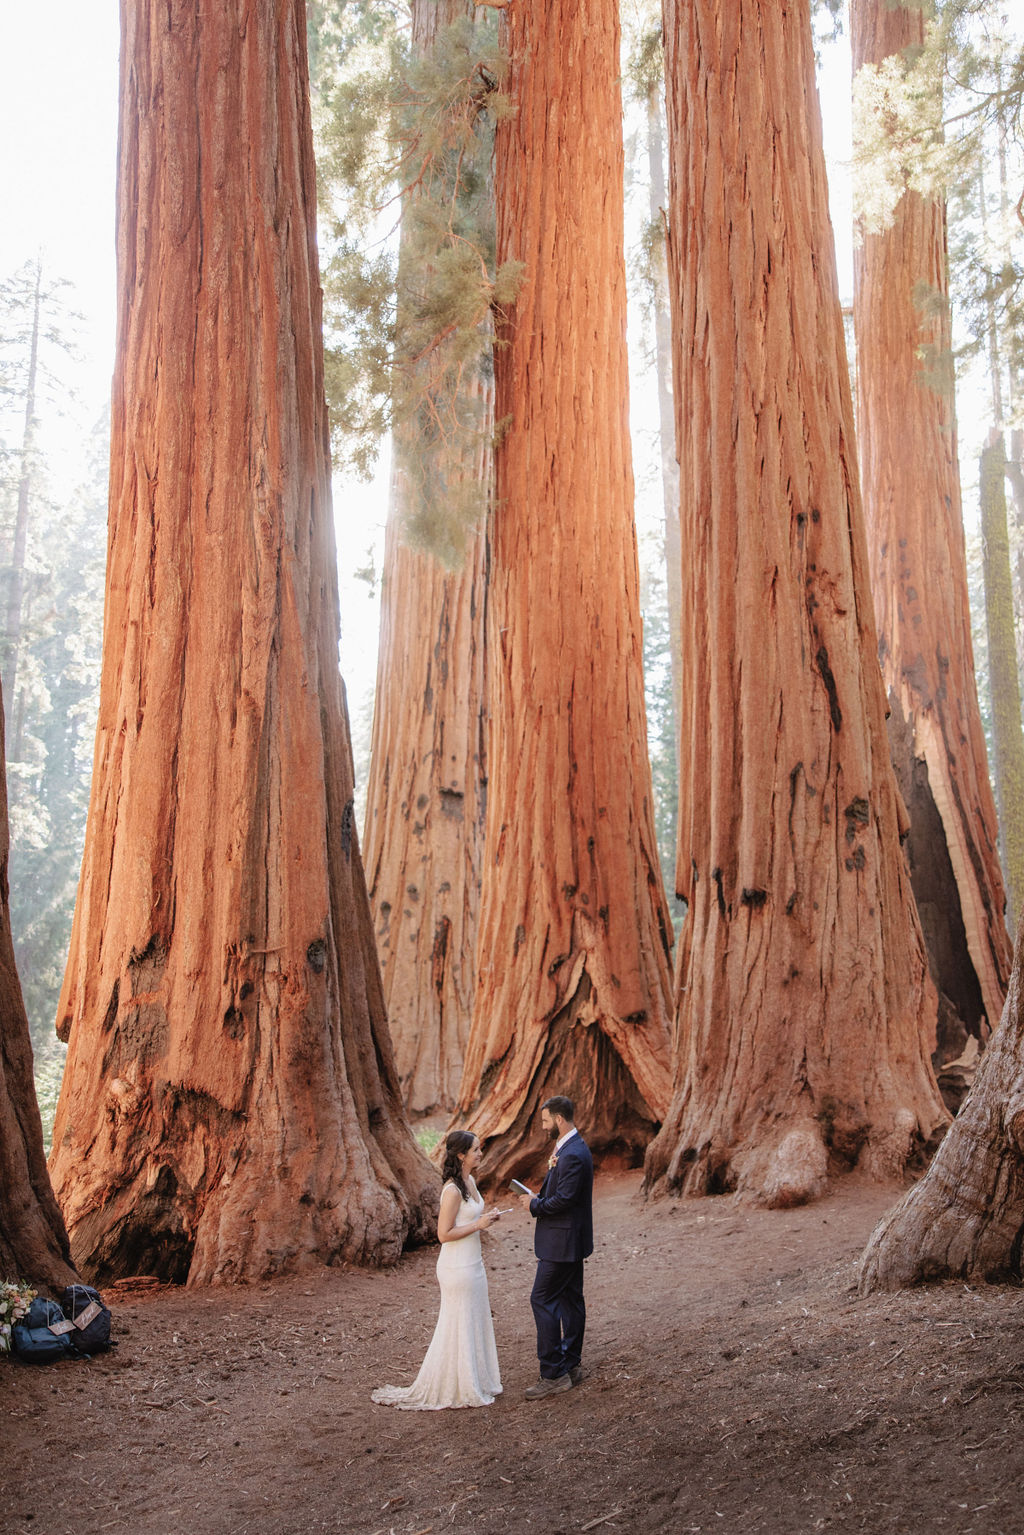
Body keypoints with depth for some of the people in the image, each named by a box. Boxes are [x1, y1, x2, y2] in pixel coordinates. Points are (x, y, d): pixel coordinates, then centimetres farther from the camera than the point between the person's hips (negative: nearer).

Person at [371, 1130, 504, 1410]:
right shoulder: (452, 1190, -22)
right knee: (458, 1328, 3)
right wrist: (478, 1224, -20)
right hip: (457, 1268, -9)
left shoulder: (469, 1182, 6)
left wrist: (485, 1218, 2)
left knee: (475, 1324, 18)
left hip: (472, 1264, 9)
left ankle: (473, 1382, 31)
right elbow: (444, 1234, -22)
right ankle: (452, 1390, 17)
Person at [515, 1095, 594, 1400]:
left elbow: (563, 1200, -27)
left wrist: (534, 1205, -12)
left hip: (562, 1242, -11)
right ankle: (571, 1365, 25)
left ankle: (554, 1374, -3)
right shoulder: (570, 1147, 11)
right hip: (569, 1240, 11)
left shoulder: (573, 1155, -23)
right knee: (570, 1300, 15)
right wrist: (538, 1198, 3)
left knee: (543, 1299, -7)